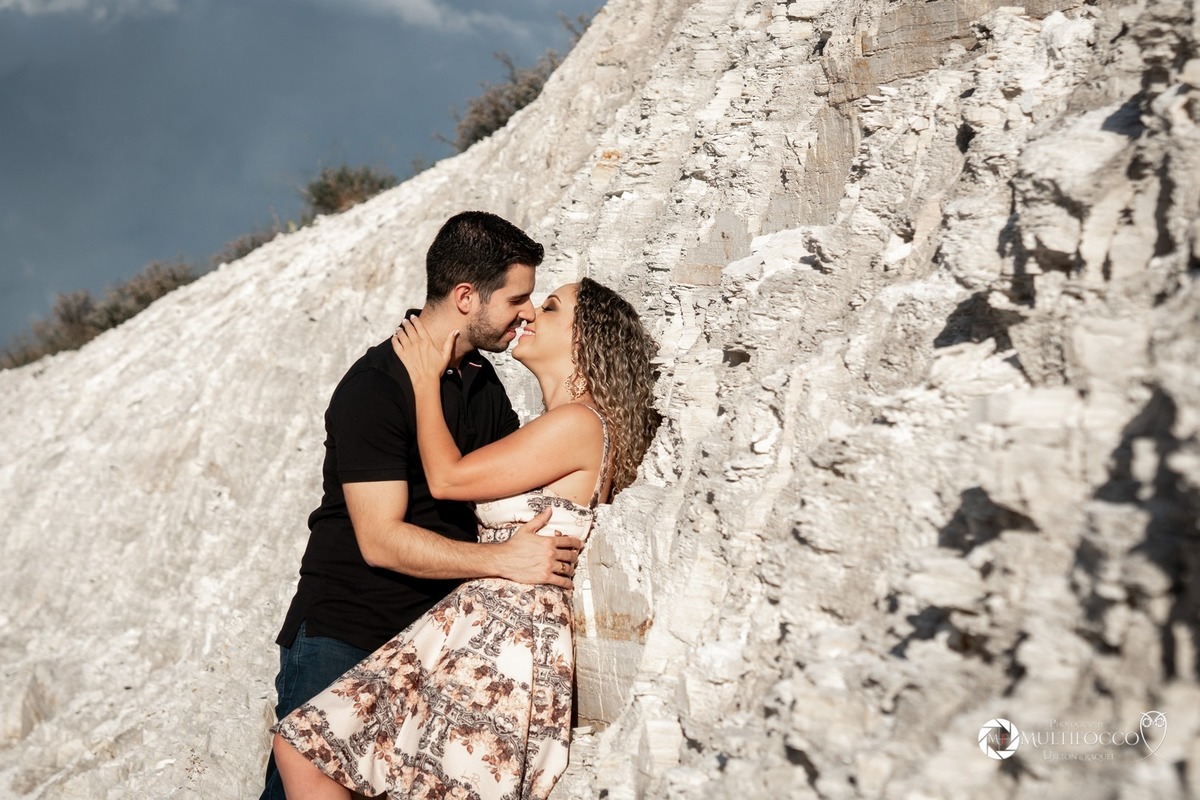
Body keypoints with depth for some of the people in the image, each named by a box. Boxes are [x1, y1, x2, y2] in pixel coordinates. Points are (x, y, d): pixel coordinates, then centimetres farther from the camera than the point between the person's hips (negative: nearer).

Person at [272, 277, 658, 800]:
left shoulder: (580, 423, -11)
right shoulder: (558, 428, 20)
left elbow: (447, 477, -8)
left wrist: (426, 378, 5)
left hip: (504, 635, -9)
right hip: (475, 624, 9)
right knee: (300, 745, 3)